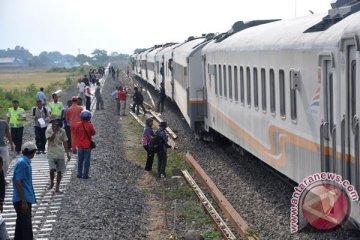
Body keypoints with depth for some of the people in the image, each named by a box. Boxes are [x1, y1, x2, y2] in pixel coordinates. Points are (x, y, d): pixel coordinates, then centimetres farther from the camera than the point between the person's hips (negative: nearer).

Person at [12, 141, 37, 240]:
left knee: (21, 224, 16)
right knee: (26, 225, -9)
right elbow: (18, 183, -21)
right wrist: (23, 201, -22)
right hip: (22, 200, -10)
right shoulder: (22, 163, -18)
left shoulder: (25, 162, 12)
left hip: (25, 199, 10)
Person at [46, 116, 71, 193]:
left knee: (60, 171, 4)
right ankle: (51, 183, 10)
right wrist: (55, 131, -24)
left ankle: (57, 187, 17)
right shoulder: (48, 130, -4)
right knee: (52, 169, -18)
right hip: (51, 154, -2)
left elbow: (65, 142, 5)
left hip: (60, 155, 2)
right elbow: (50, 139, -20)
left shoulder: (62, 131, 1)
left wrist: (67, 153, 3)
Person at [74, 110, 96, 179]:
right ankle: (85, 175, 2)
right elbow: (93, 133, 0)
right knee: (87, 160, 3)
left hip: (80, 145, 2)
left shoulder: (78, 124, -8)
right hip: (87, 145, -2)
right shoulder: (90, 125, -13)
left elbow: (76, 132, 4)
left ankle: (79, 174, 18)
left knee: (80, 160, 14)